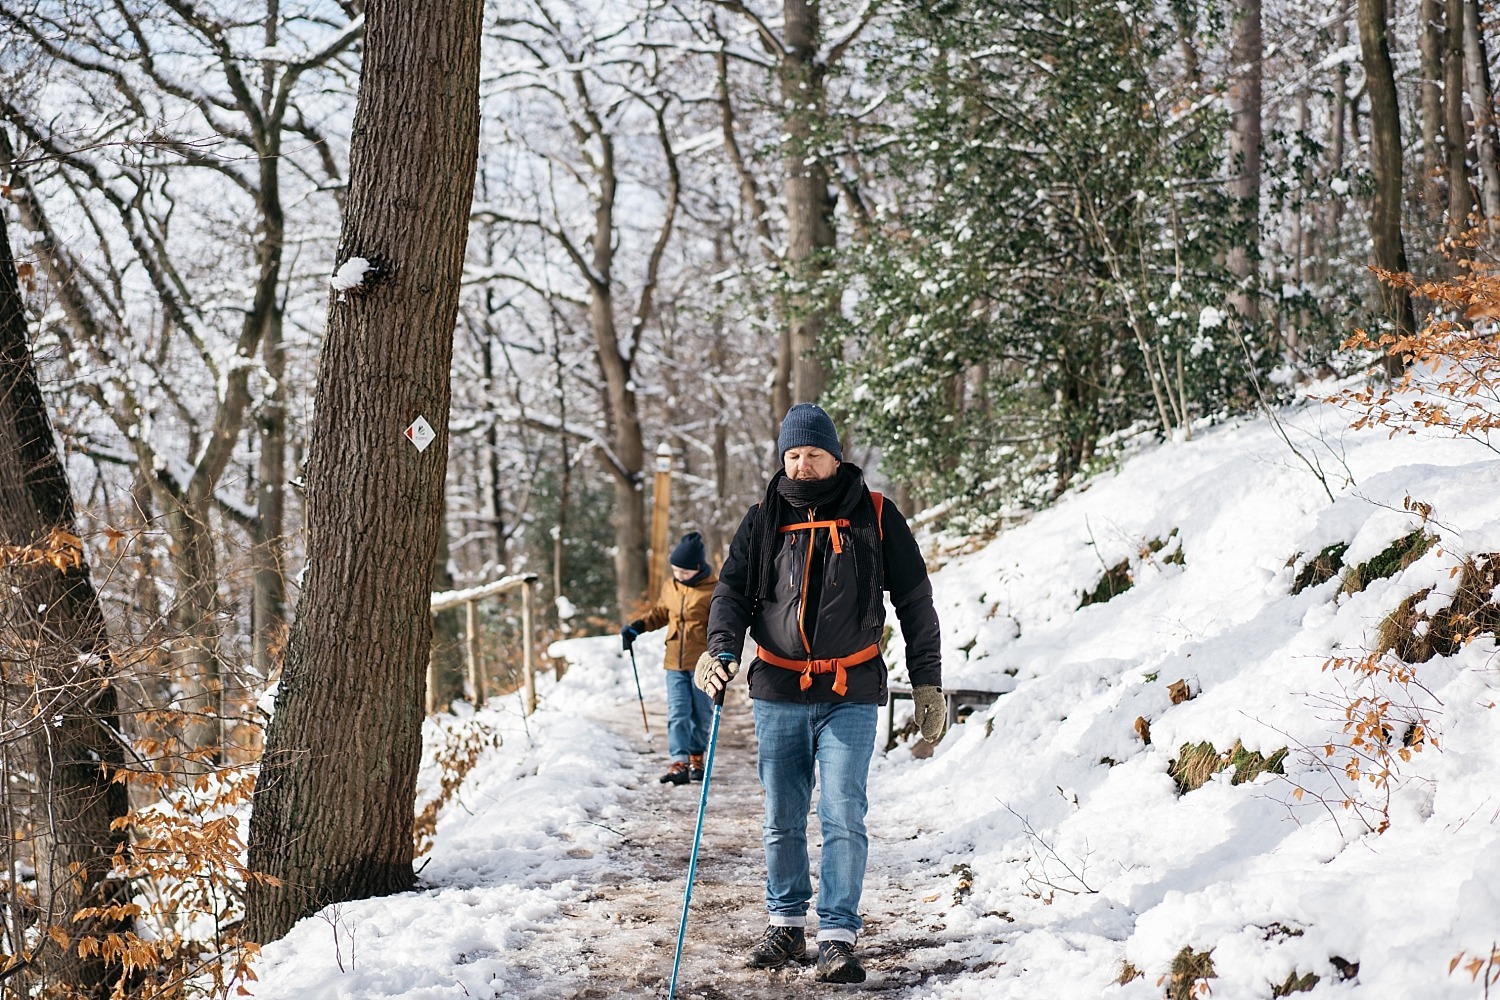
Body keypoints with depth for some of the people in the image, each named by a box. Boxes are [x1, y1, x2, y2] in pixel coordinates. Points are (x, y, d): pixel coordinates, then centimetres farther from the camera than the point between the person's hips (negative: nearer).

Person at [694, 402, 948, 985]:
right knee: (781, 819, 9)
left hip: (850, 694, -2)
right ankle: (786, 927, 22)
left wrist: (927, 683, 2)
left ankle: (839, 939, -5)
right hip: (778, 695, 3)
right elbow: (733, 590, 4)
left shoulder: (876, 518, 1)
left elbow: (915, 602, 5)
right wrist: (721, 651, -16)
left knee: (842, 817, -9)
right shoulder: (763, 520, 6)